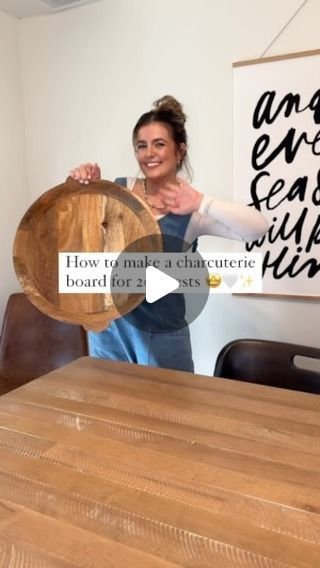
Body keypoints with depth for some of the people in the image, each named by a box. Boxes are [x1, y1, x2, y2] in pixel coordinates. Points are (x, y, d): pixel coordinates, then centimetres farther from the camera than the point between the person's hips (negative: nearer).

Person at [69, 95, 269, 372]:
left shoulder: (192, 211, -11)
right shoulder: (117, 189, 0)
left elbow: (259, 228, -23)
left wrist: (201, 203, -31)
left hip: (160, 336, -3)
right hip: (107, 327, 3)